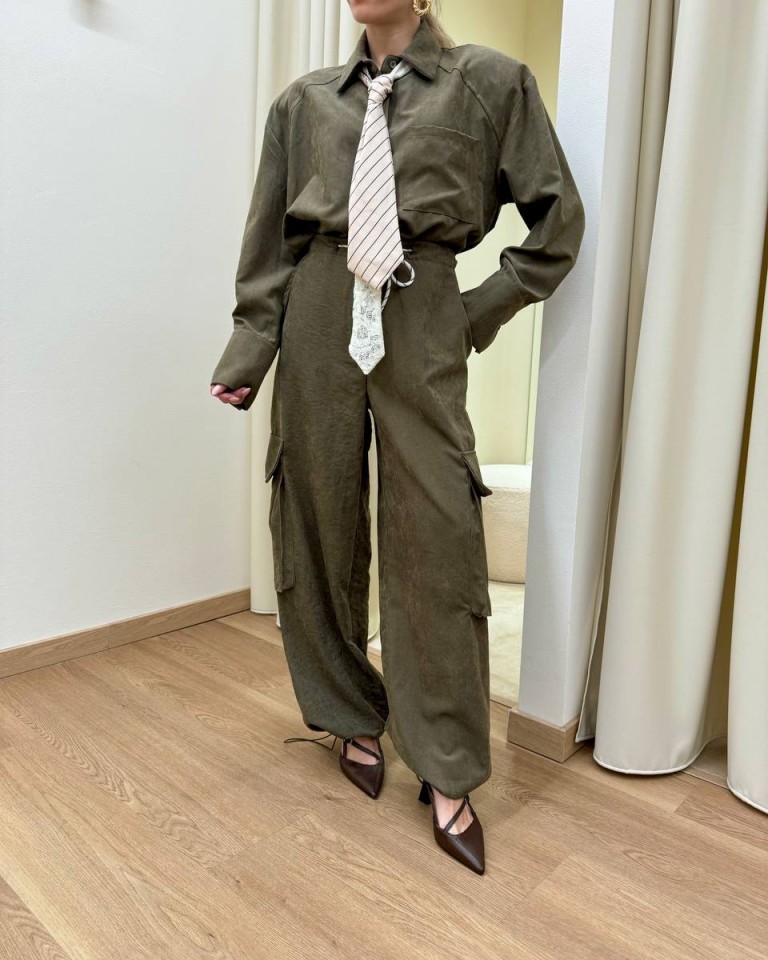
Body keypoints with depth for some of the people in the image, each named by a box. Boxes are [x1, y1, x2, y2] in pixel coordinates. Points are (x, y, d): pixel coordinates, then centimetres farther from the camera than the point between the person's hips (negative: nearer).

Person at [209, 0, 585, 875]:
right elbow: (268, 243, 12)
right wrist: (248, 355, 5)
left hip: (422, 321, -2)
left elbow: (557, 221, 9)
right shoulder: (306, 100, 15)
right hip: (319, 317, 3)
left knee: (437, 540, -6)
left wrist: (483, 312, 2)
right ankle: (353, 718, 27)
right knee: (321, 528, 6)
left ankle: (446, 772, 10)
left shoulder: (490, 81, 8)